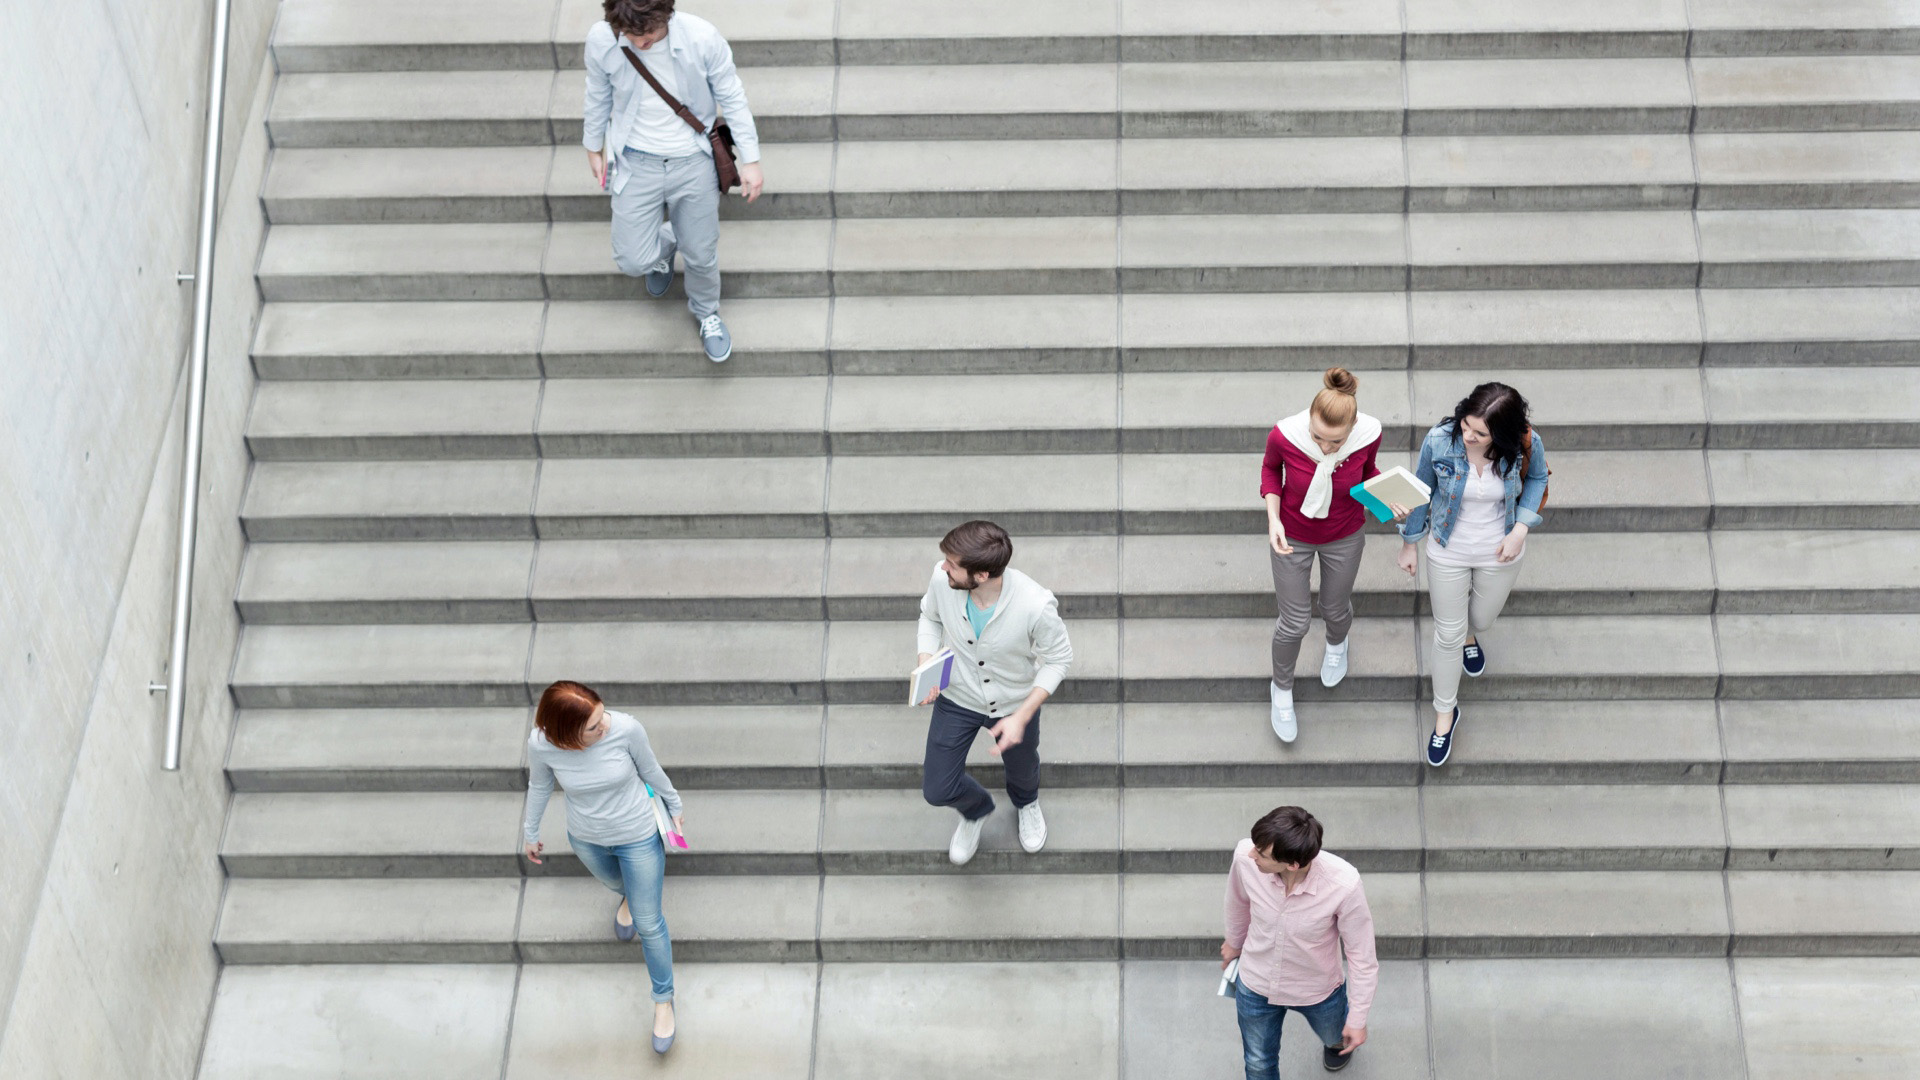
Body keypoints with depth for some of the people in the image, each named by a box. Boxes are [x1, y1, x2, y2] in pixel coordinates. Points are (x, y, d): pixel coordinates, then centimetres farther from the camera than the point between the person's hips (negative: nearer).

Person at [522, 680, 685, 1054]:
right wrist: (531, 833, 9)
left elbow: (650, 769, -12)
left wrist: (674, 806, 5)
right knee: (613, 881, 35)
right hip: (587, 839, 2)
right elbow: (539, 786, -7)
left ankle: (663, 1000, 34)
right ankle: (628, 896, 74)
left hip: (638, 836, -2)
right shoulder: (541, 744, -31)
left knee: (648, 924, 11)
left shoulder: (626, 729, -34)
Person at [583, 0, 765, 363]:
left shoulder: (702, 38, -26)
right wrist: (594, 147, 15)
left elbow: (732, 97, -9)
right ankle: (663, 248, 41)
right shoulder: (601, 40, -21)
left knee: (701, 254, 13)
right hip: (636, 163, 1)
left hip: (693, 161, -1)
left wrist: (751, 160, -4)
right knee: (632, 260, 1)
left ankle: (706, 312, 48)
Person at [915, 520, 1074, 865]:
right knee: (937, 790, 8)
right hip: (956, 698, 2)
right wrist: (926, 664, -20)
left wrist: (1022, 716, -26)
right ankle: (976, 810, 47)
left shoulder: (1036, 606, -39)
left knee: (1022, 768, 28)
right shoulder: (942, 579, -30)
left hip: (1014, 704, -2)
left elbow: (1058, 659, -20)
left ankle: (1026, 802, 68)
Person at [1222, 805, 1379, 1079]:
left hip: (1318, 991, -1)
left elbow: (1361, 954, -22)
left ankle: (1336, 1041, 70)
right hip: (1256, 985, 1)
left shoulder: (1343, 884, -41)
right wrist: (1234, 943, 15)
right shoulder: (1245, 857, -32)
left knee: (1335, 1038, 33)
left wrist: (1358, 1018, -12)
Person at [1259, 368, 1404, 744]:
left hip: (1344, 536, 1)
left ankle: (1337, 643, 64)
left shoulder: (1368, 433, -32)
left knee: (1335, 609, 24)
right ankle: (1282, 688, 44)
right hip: (1292, 535, -1)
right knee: (1295, 621, 12)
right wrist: (1273, 519, -24)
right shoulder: (1285, 435, -36)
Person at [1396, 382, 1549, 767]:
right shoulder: (1439, 441, -29)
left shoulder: (1527, 444, -29)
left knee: (1482, 619, 26)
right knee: (1448, 634, 12)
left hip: (1500, 552, 1)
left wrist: (1521, 529, -17)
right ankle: (1445, 713, 36)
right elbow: (1422, 490, -9)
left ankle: (1470, 633, 67)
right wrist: (1410, 543, 3)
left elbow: (1537, 479, -4)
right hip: (1448, 550, -1)